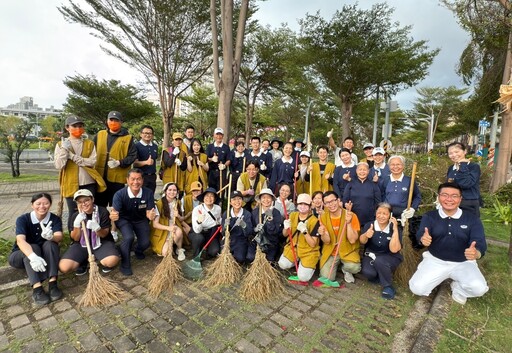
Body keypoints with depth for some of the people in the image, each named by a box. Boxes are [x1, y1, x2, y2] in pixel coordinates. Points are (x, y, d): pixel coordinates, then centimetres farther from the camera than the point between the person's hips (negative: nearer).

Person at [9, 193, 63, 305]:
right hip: (20, 256, -1)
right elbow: (20, 240, -34)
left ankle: (52, 283, -38)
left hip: (44, 255, 1)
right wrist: (32, 256, -52)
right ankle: (37, 288, -43)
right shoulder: (22, 219, -17)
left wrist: (51, 236, -55)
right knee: (33, 247, -33)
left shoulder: (55, 219, -12)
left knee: (50, 244, -30)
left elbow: (59, 237, -30)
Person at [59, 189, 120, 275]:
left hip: (101, 242, -3)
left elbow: (104, 234, -10)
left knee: (112, 261, -32)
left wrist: (97, 228, -32)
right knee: (63, 267, -20)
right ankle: (83, 261, 11)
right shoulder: (75, 216, -3)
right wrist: (77, 225, -22)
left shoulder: (103, 212, -12)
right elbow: (75, 238, -4)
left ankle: (103, 263, 6)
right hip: (81, 244, 3)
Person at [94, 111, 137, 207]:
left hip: (117, 178, -3)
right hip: (99, 176, 3)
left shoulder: (128, 138, 0)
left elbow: (133, 156, -5)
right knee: (99, 205, 14)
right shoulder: (99, 135, 10)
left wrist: (119, 163, -18)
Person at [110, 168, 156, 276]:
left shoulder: (148, 193, -24)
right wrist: (113, 215, -57)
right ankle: (125, 264, -4)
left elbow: (148, 212, -18)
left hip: (141, 220, 2)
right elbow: (114, 212, -32)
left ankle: (138, 251, 29)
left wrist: (151, 215, -42)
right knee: (129, 237, -30)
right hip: (124, 219, -2)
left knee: (145, 243, -11)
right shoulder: (119, 194, -27)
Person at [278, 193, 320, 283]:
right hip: (293, 247, 4)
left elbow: (312, 244, -17)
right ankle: (297, 261, 14)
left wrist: (304, 231, -31)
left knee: (303, 277, -15)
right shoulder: (292, 216, -3)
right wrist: (286, 228, -19)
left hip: (308, 251, -4)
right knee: (283, 265, -15)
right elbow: (285, 235, 4)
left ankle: (308, 264, 16)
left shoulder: (314, 221, -17)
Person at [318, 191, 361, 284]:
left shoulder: (351, 216, -16)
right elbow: (327, 241, -8)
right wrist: (323, 234, -31)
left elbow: (352, 240, -20)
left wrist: (348, 223, -32)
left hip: (348, 250, -2)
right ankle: (336, 264, 20)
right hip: (330, 251, 2)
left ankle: (345, 270, 6)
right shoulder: (323, 217, -7)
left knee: (354, 268, -32)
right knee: (326, 278, -13)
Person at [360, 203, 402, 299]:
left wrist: (395, 230, -28)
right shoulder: (369, 225, -7)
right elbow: (362, 241, -19)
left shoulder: (393, 228, -12)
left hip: (389, 258, -1)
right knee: (367, 272, -27)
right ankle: (379, 277, 9)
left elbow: (394, 249, -23)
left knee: (379, 260, -35)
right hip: (371, 255, 2)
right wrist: (366, 235, -43)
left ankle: (388, 287, -10)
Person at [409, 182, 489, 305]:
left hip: (463, 263, 1)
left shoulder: (472, 219, -5)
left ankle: (458, 288, 10)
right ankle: (439, 277, 17)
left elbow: (479, 242, -17)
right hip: (435, 260, 0)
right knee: (417, 288, -15)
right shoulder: (429, 216, -7)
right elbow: (420, 234, -24)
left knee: (479, 289, -27)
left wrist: (476, 253, -43)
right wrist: (423, 238, -50)